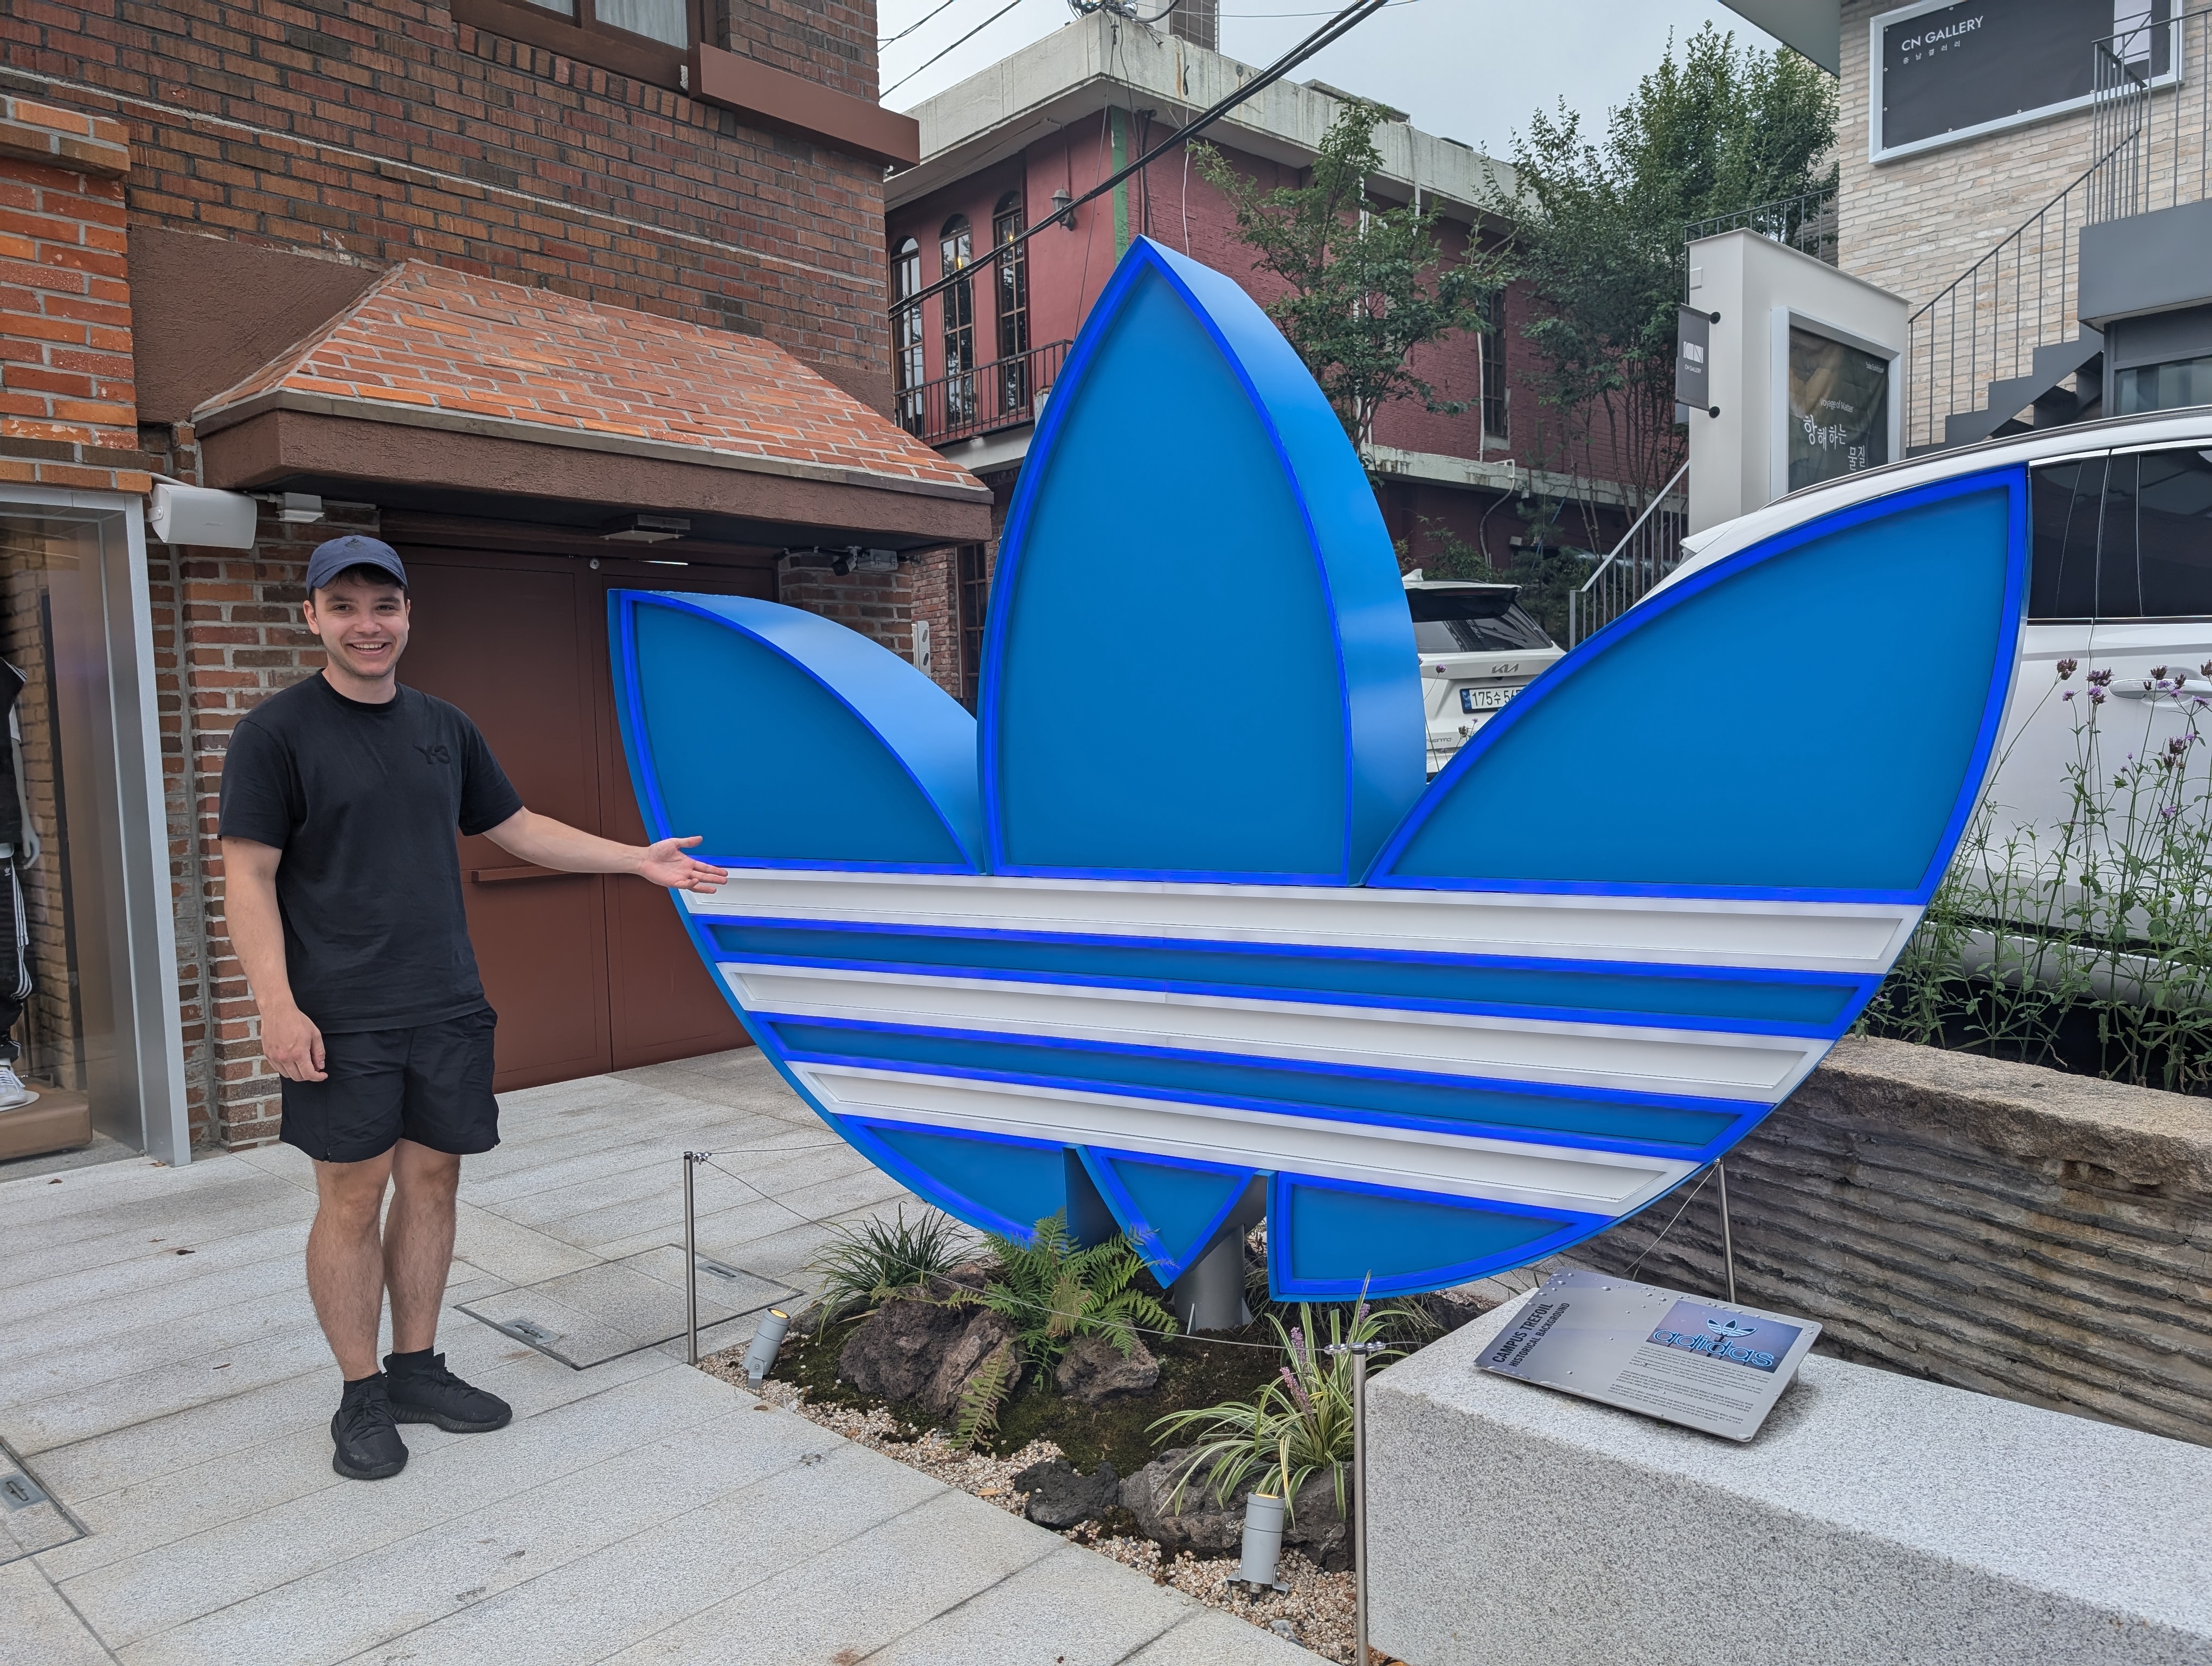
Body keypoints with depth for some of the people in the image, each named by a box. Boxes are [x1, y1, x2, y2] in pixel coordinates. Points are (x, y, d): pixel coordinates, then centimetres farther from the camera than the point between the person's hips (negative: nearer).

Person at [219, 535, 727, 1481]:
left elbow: (518, 829, 19)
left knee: (431, 1185, 11)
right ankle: (361, 1397, 17)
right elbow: (248, 878, -9)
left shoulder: (444, 727, 11)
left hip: (447, 1009, 5)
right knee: (353, 1198, 2)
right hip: (342, 1018, -5)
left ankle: (418, 1370, 25)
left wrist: (639, 860, 16)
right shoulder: (275, 732, -5)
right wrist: (276, 1004, -18)